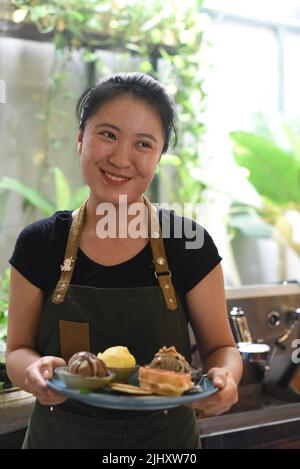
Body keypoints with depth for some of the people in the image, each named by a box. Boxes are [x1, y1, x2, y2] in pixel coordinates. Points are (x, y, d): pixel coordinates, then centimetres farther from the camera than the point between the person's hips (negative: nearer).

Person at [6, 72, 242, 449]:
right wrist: (33, 369, -25)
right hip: (59, 435, 1)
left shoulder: (188, 243, -12)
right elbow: (18, 350, -2)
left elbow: (220, 346, -2)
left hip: (165, 436, 0)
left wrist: (224, 376, -25)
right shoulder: (39, 244, -8)